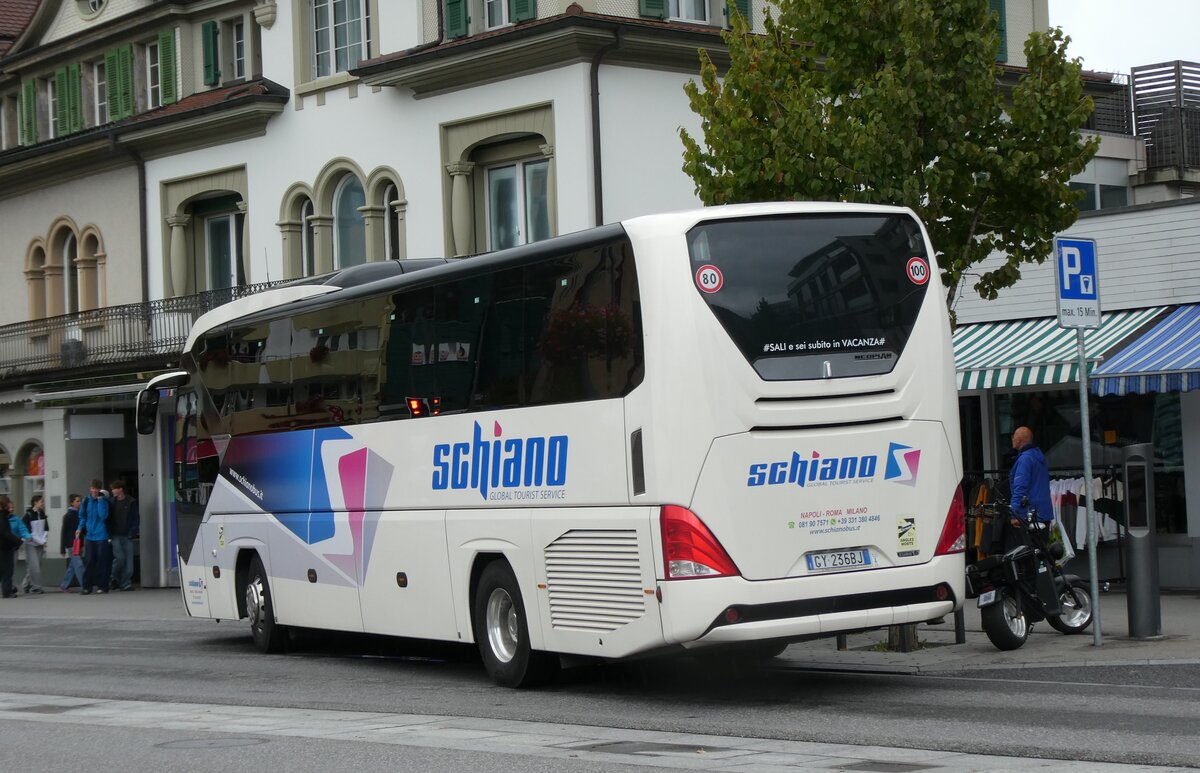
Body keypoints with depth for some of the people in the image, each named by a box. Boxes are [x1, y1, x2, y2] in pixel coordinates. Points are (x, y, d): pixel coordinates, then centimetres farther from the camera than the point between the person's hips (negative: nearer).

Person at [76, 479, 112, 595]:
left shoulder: (104, 501, -3)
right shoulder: (86, 501, 8)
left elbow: (103, 515, -16)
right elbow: (82, 516, 17)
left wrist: (100, 501, -15)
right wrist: (80, 528, 2)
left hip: (101, 536, -3)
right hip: (89, 535, 3)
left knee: (102, 561, 1)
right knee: (89, 561, 0)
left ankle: (102, 585, 8)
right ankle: (87, 586, 3)